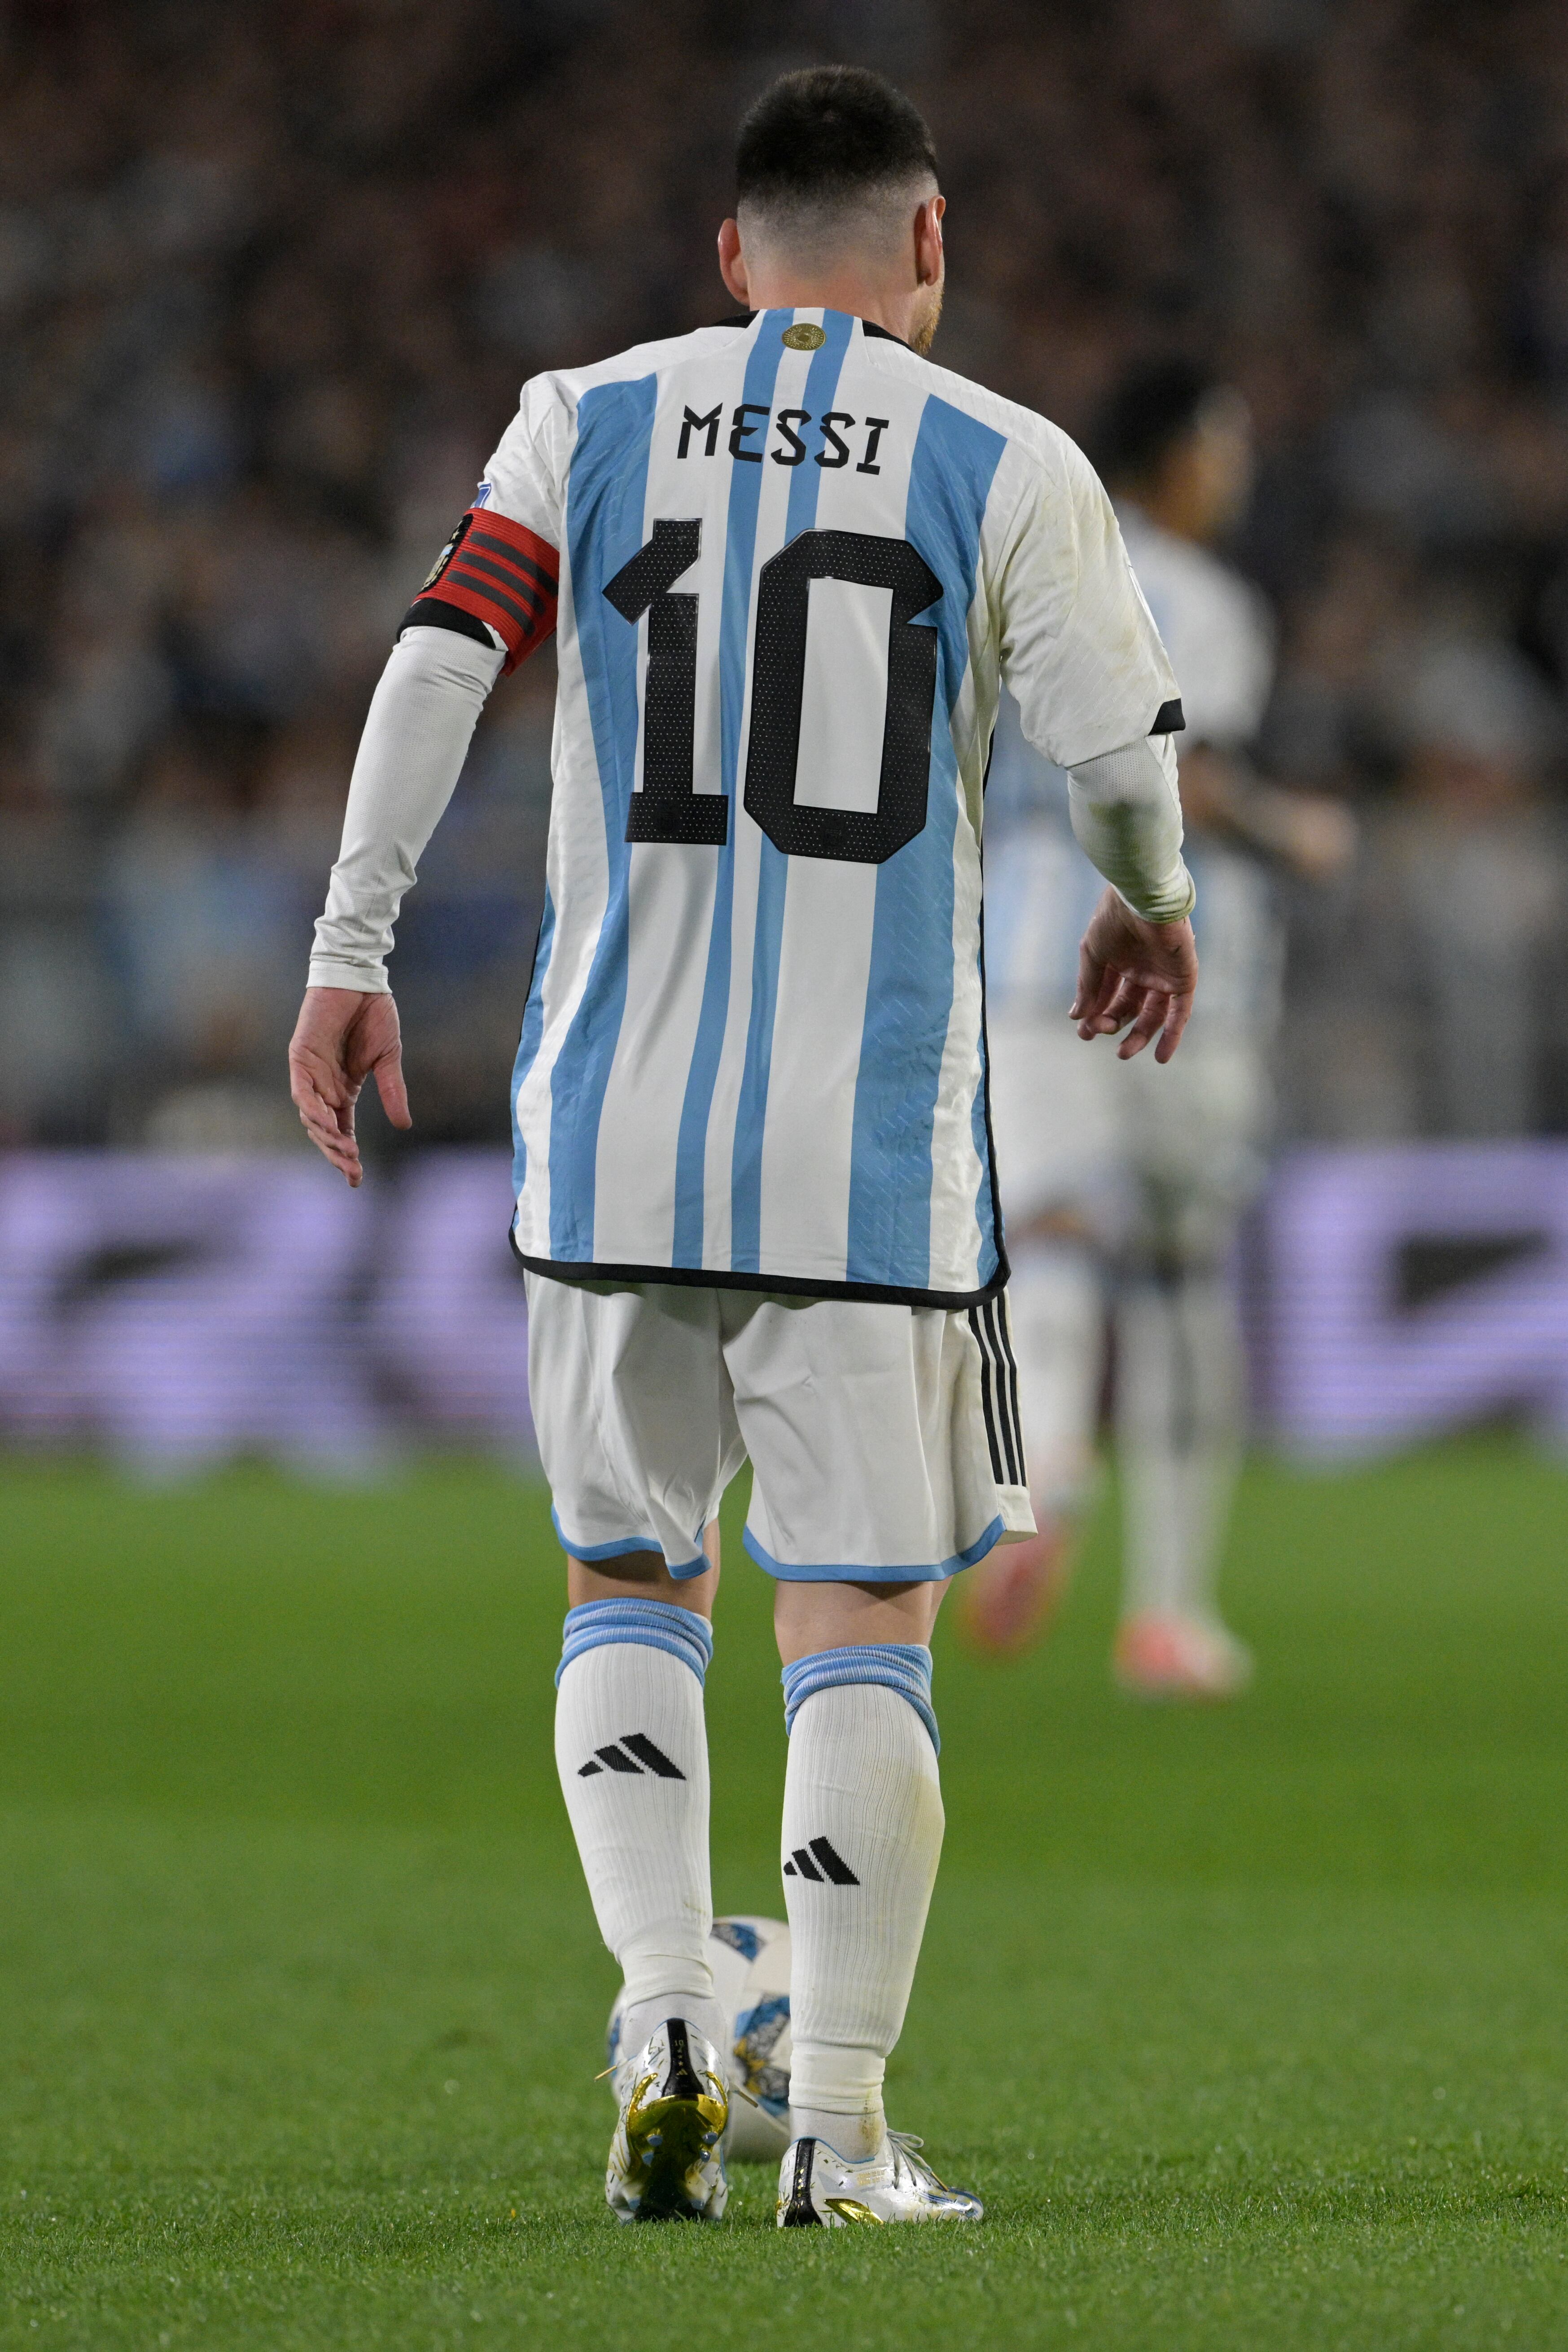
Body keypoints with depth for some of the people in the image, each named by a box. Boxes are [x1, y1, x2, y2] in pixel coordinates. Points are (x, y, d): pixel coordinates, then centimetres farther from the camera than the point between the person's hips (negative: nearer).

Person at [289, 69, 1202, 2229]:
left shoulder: (585, 425, 7)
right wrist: (1152, 909, 22)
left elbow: (438, 665, -4)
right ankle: (842, 2132, 0)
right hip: (874, 1147, -2)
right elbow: (1122, 755, 0)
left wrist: (350, 953, -1)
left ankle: (664, 2027, -1)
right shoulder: (1008, 467, 1)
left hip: (616, 1129, 2)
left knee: (632, 1583, 16)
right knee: (863, 1621, 4)